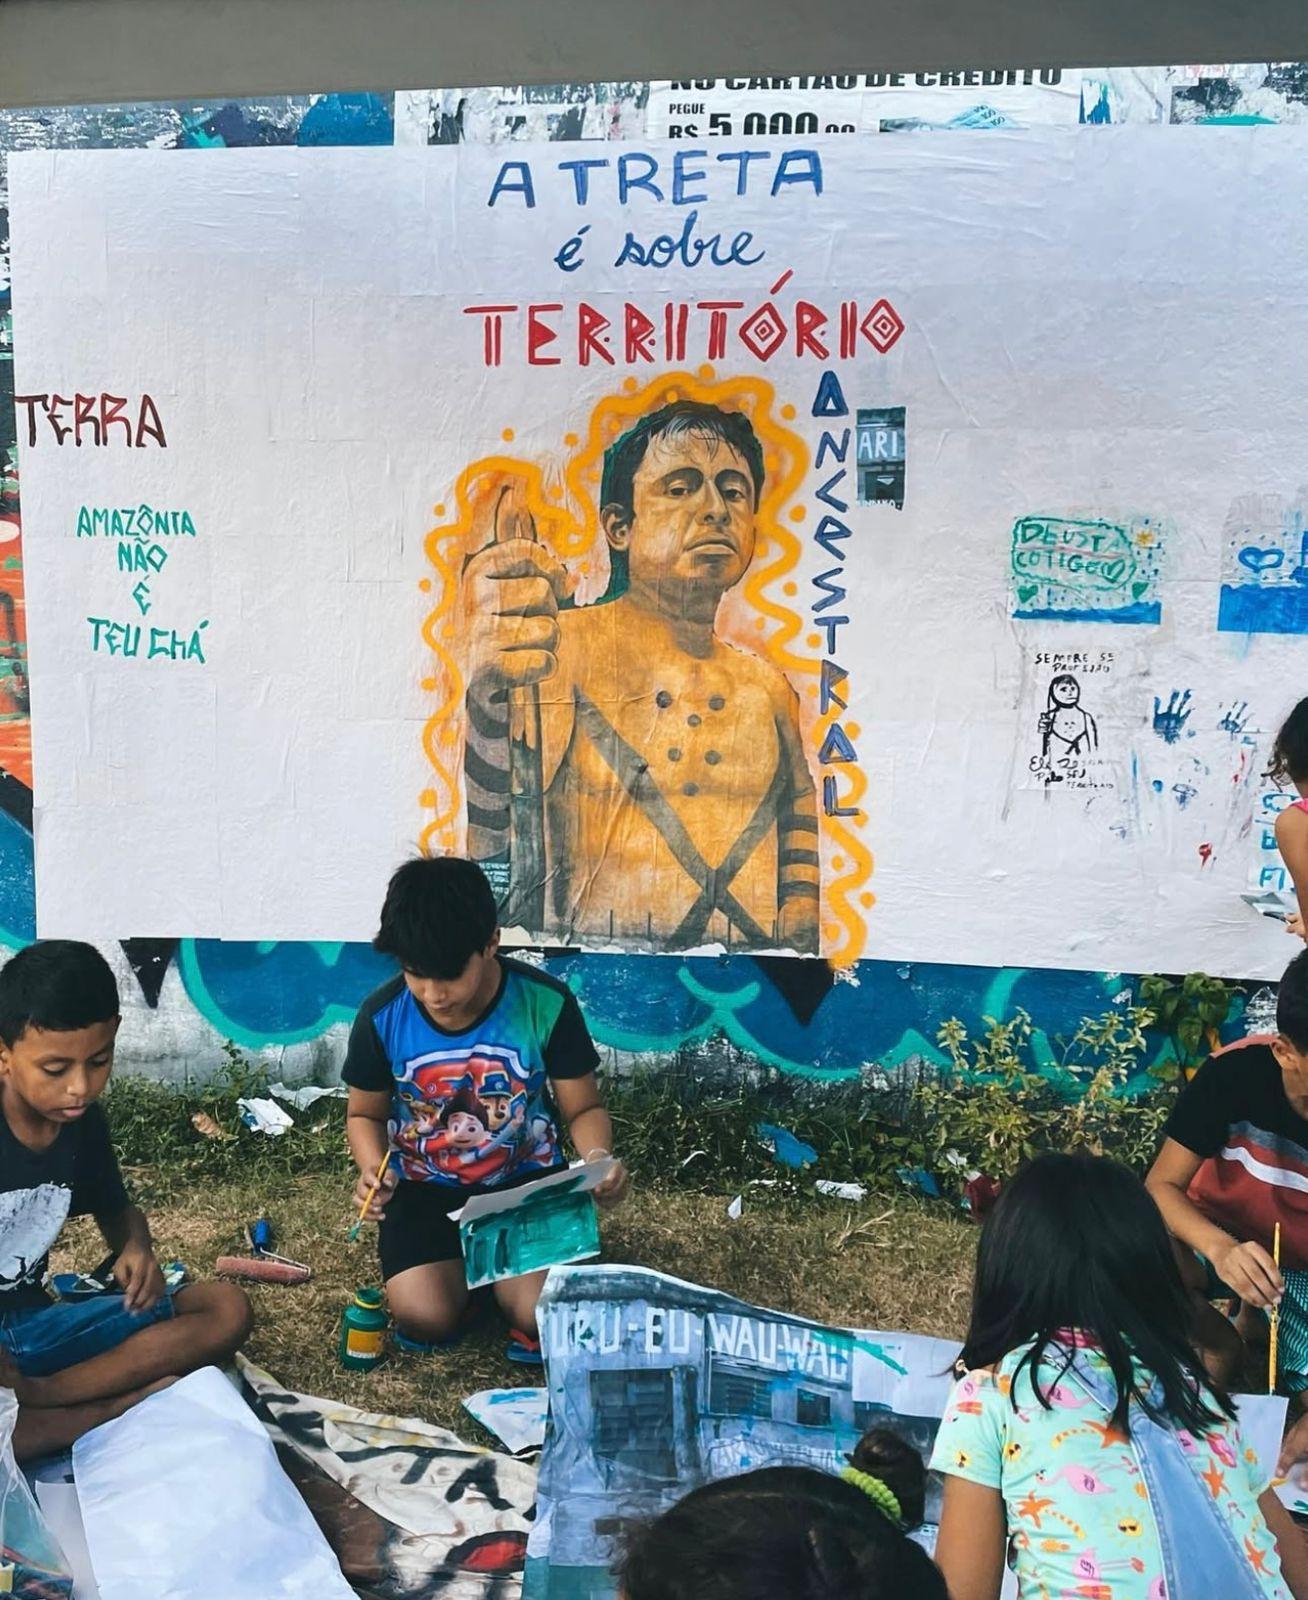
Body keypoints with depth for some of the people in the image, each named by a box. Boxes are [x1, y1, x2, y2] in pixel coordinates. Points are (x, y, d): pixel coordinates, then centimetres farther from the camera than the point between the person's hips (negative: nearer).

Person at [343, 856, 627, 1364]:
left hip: (527, 1181, -1)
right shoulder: (382, 1016, -13)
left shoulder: (546, 1003, -16)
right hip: (426, 1187, 1)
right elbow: (365, 1114, 5)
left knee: (542, 1314, -23)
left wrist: (598, 1160, -28)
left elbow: (584, 1108, -5)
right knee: (426, 1318, -23)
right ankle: (456, 1265, 12)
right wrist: (373, 1169, -17)